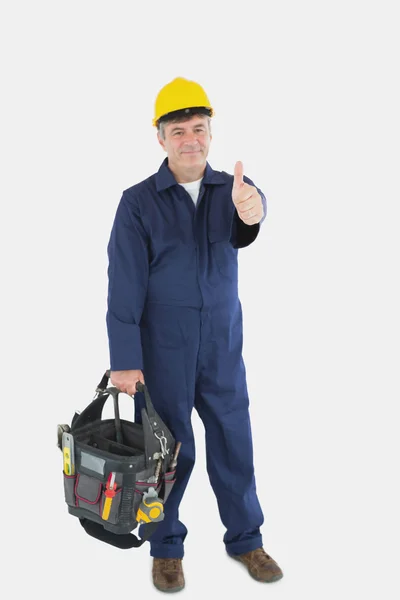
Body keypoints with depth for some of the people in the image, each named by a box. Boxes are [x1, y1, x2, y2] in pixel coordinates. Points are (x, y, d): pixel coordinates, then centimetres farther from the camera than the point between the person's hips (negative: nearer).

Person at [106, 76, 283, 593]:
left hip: (224, 347, 3)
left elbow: (242, 231, -26)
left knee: (234, 443, 12)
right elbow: (124, 285, -9)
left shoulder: (230, 190, -1)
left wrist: (251, 210, -51)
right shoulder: (138, 202, -6)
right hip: (162, 352, -2)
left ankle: (245, 538, 30)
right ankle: (166, 547, 27)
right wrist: (123, 360, -14)